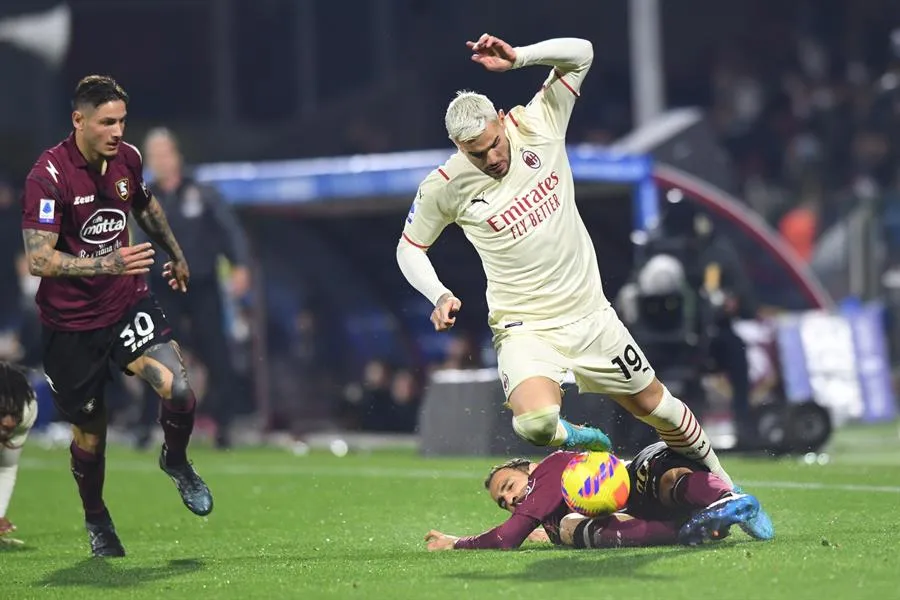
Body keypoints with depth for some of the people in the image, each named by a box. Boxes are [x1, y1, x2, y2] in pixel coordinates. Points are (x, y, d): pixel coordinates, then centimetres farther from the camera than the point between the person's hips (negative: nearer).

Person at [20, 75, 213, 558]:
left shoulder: (127, 158, -2)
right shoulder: (48, 176, -20)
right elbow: (39, 260, -26)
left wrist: (176, 254, 33)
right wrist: (108, 264, -36)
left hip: (127, 303, 4)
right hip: (70, 322, -4)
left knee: (177, 391, -19)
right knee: (89, 432, 7)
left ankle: (176, 461, 14)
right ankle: (96, 519, 35)